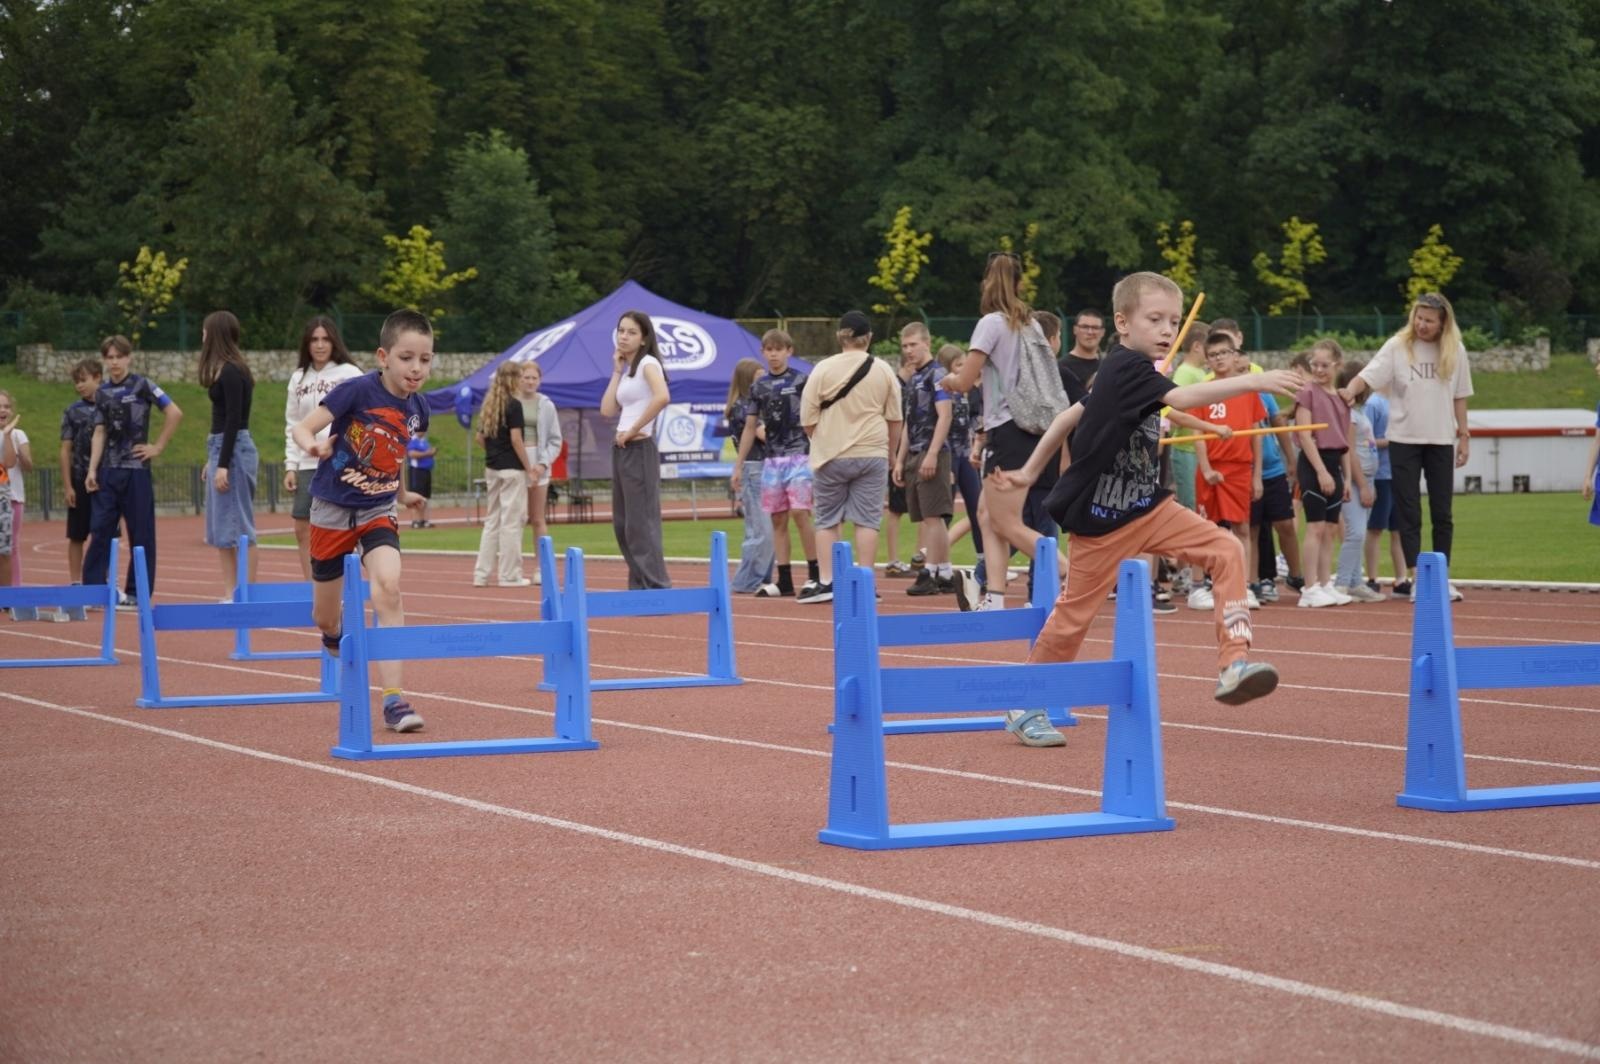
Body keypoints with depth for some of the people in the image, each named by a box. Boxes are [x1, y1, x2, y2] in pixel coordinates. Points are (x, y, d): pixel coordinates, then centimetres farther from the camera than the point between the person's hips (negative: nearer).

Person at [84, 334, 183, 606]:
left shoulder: (142, 386, -4)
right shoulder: (102, 393, 9)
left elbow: (175, 413, -8)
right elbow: (100, 433, 9)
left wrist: (158, 447, -7)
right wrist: (92, 470, 1)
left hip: (135, 469, -4)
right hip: (107, 471, 4)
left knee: (140, 534, 1)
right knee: (100, 530, 1)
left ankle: (137, 593, 6)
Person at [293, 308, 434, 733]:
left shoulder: (416, 409, -2)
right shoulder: (357, 391, -18)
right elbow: (303, 427, -20)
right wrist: (311, 445, -41)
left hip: (378, 511, 3)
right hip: (333, 508, -2)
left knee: (388, 586, -24)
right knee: (326, 619, 9)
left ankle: (393, 699, -24)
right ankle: (336, 638, 50)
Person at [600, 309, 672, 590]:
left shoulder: (648, 363, -7)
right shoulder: (627, 370, 19)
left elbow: (662, 397, -26)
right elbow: (608, 409, 10)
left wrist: (634, 430, -20)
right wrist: (616, 371, 11)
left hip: (638, 449, -9)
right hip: (621, 449, 9)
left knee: (640, 522, -12)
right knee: (622, 523, 9)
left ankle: (657, 586, -11)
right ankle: (639, 585, 13)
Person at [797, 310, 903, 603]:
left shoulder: (824, 370, -5)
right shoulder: (883, 371, 1)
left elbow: (807, 419, -3)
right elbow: (895, 419, 7)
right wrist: (890, 454, 19)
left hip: (831, 456, -1)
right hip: (872, 454, 1)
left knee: (827, 520, 8)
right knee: (866, 519, 3)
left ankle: (826, 583, 5)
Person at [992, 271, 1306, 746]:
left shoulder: (1127, 370, 6)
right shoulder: (1127, 368, -20)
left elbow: (1071, 415, 15)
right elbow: (1181, 399, -38)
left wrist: (1031, 470, 22)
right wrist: (1252, 381, -44)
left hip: (1148, 507, 8)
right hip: (1102, 519, -8)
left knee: (1226, 551, -10)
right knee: (1074, 613, 3)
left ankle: (1234, 662, -16)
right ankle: (1025, 707, 20)